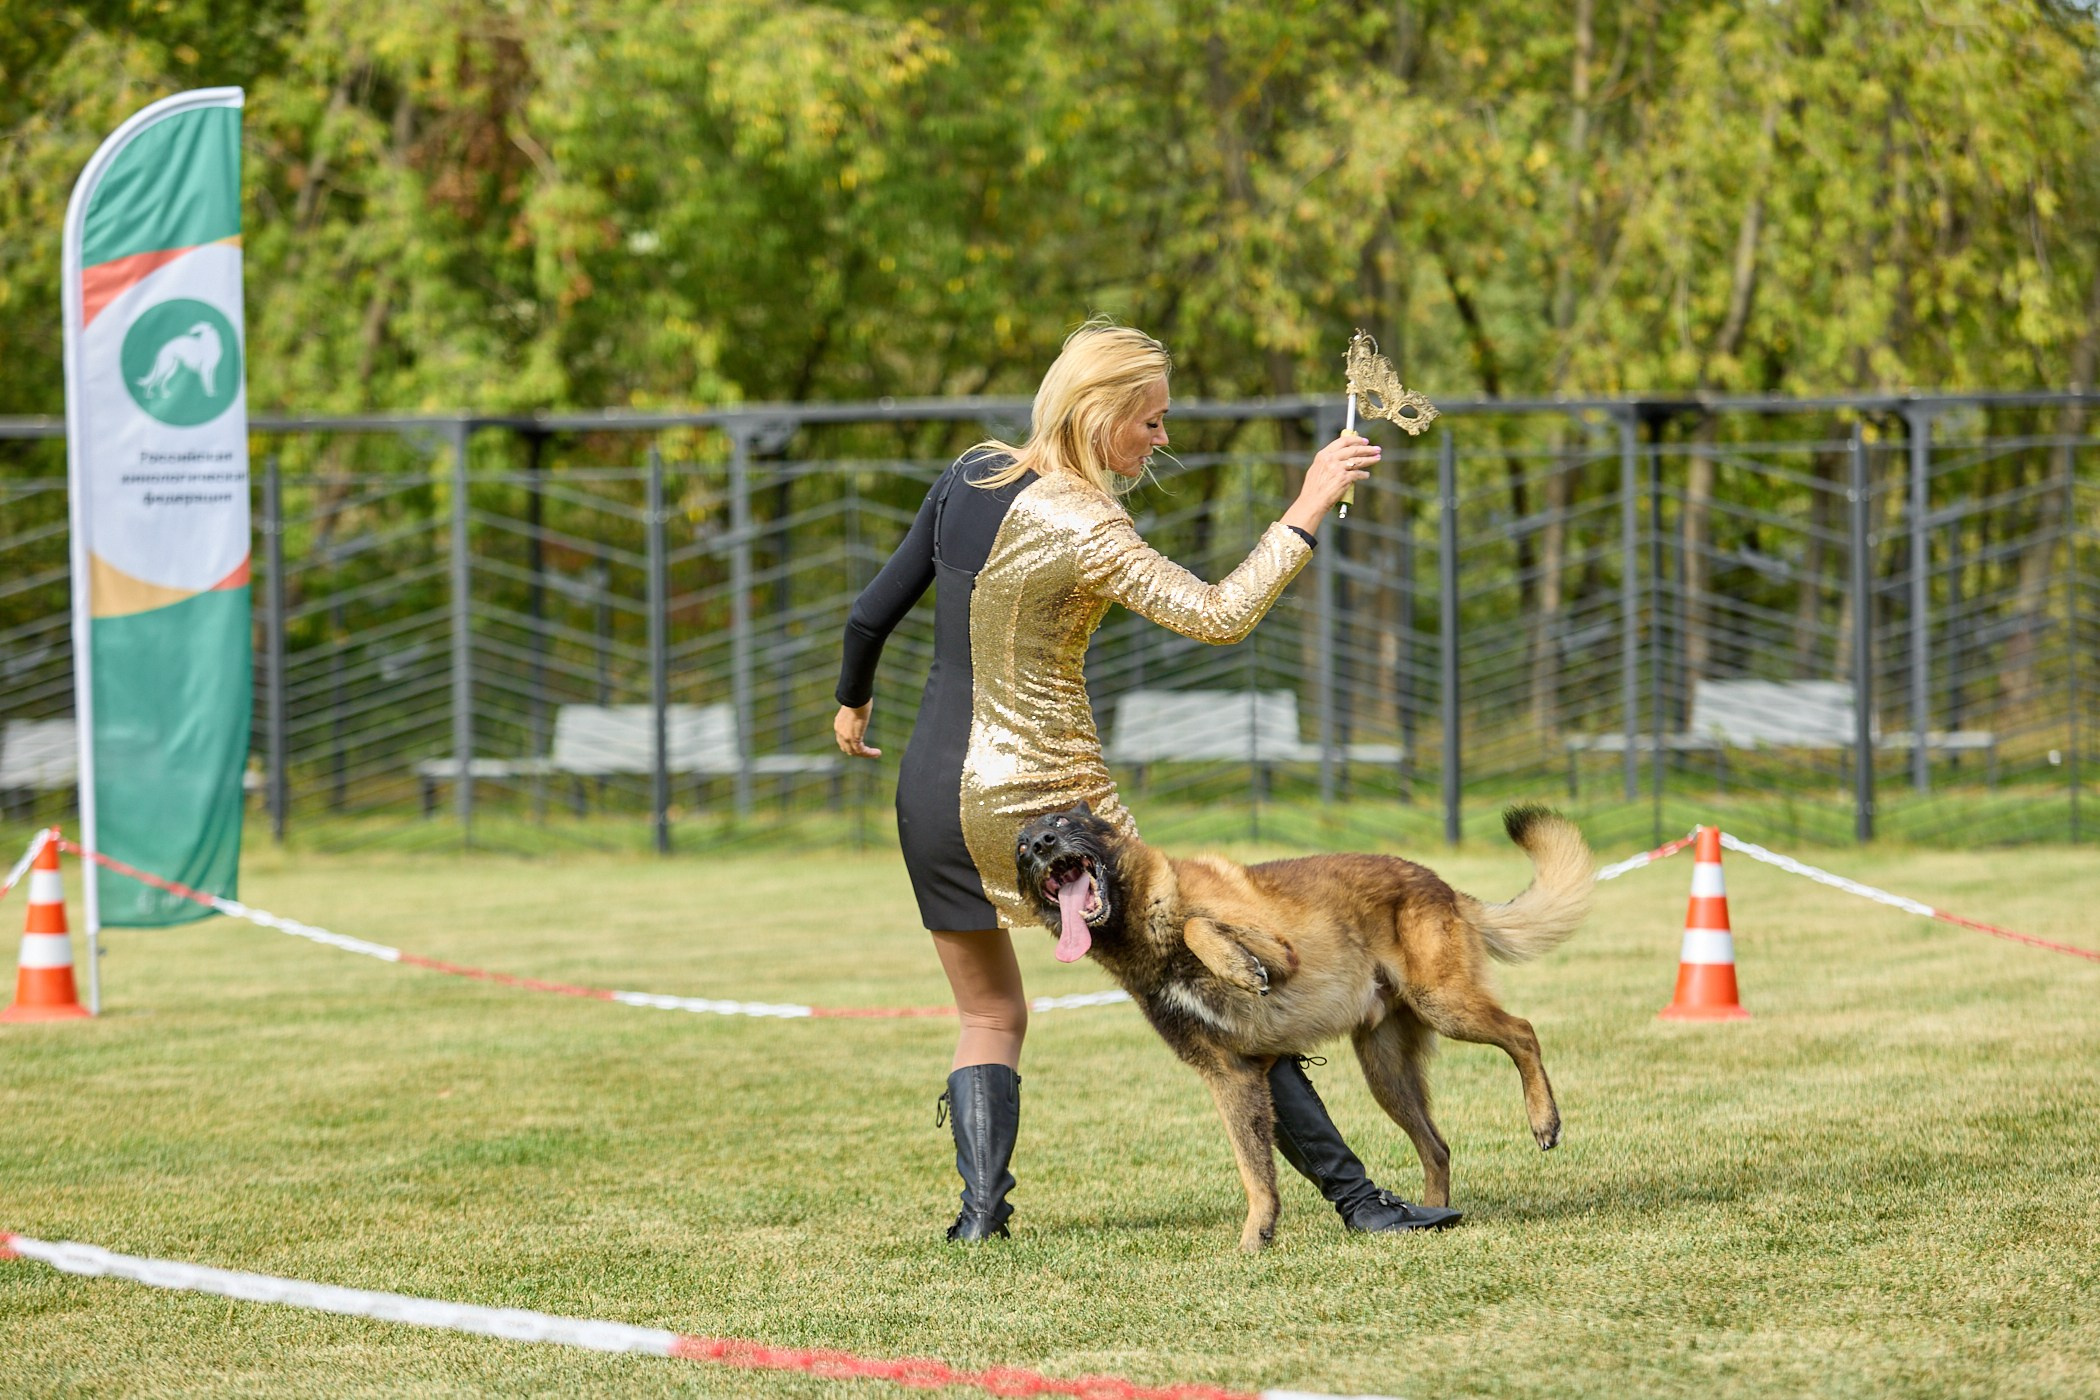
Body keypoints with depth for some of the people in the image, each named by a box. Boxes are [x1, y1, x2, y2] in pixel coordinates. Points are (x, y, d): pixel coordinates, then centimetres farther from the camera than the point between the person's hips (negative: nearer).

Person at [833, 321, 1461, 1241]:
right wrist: (1308, 510, -20)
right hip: (1045, 797, -7)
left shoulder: (972, 475, 4)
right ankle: (1351, 1195, -2)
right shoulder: (1083, 526, -17)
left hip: (933, 794, 7)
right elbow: (1219, 616, -25)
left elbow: (875, 611, 12)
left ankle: (980, 1213, 3)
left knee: (990, 1018, 21)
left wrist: (852, 701, 29)